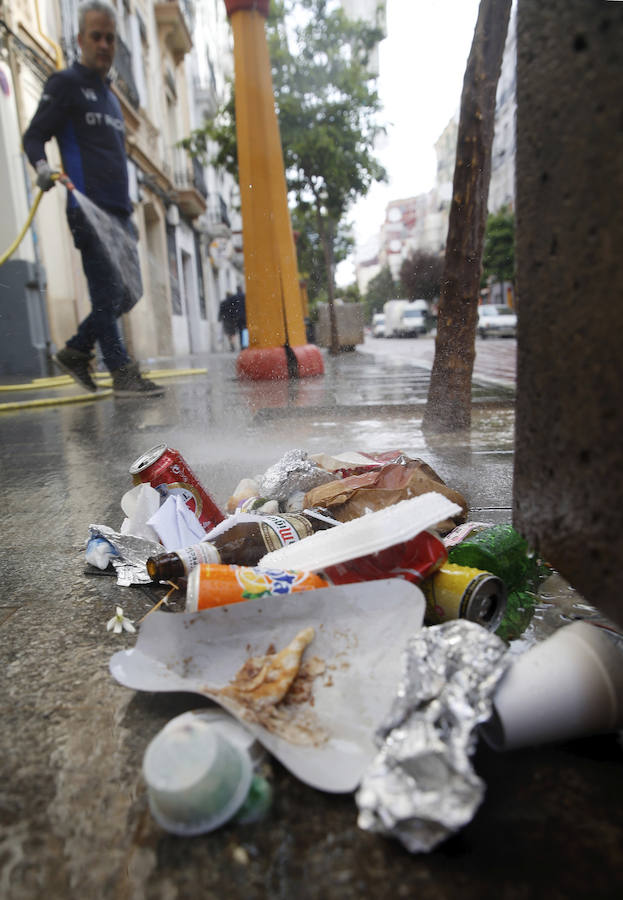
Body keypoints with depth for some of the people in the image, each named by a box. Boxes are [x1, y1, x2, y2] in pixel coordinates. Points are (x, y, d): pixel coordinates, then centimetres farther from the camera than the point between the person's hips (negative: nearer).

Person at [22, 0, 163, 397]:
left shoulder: (110, 96, 28)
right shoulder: (65, 83, 5)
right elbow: (34, 136, -1)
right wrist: (42, 167, -24)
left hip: (117, 210, 8)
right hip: (88, 208, -8)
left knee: (129, 292, 5)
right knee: (109, 290, -13)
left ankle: (76, 351, 17)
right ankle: (123, 374, -9)